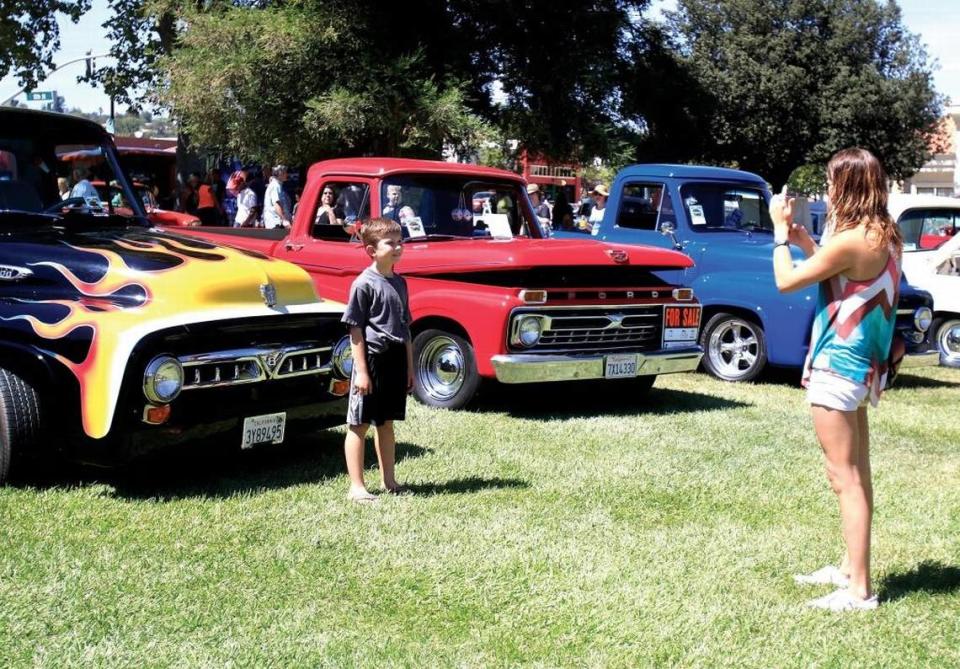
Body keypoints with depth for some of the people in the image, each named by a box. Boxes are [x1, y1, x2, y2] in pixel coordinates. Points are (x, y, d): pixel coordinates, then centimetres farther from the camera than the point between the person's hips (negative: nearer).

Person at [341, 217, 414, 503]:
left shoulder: (399, 283, 10)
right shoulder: (364, 284, -10)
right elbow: (355, 329, -11)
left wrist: (409, 367, 16)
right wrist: (361, 370, -15)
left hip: (396, 360, 7)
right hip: (371, 358, -7)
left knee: (386, 423, 15)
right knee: (359, 425, 1)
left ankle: (389, 481, 23)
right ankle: (357, 487, 4)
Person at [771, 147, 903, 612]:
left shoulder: (851, 240, -21)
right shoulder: (886, 236, 6)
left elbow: (786, 281, -13)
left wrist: (780, 231, -1)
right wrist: (805, 241, 13)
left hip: (838, 366, -10)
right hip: (863, 365, 10)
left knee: (845, 479, -6)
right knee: (857, 475, 17)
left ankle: (859, 590, -3)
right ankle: (851, 569, 29)